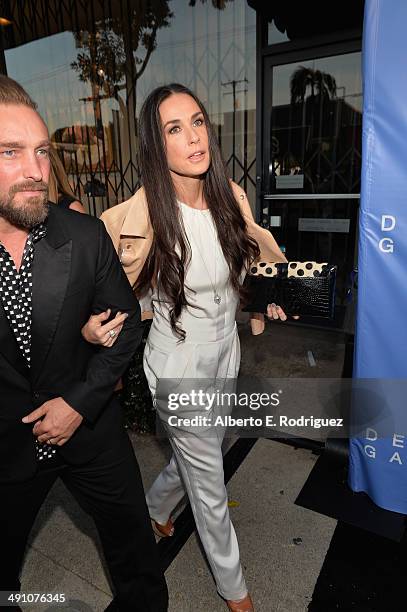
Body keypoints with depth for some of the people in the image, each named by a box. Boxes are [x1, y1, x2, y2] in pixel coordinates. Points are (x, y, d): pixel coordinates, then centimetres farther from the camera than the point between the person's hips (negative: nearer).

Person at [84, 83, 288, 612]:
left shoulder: (230, 196, -6)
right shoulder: (143, 214, -22)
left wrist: (268, 295, -3)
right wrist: (91, 325, -31)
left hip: (226, 353, 6)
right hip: (179, 365, -6)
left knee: (197, 455, 29)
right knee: (210, 483, 14)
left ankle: (156, 507, 64)